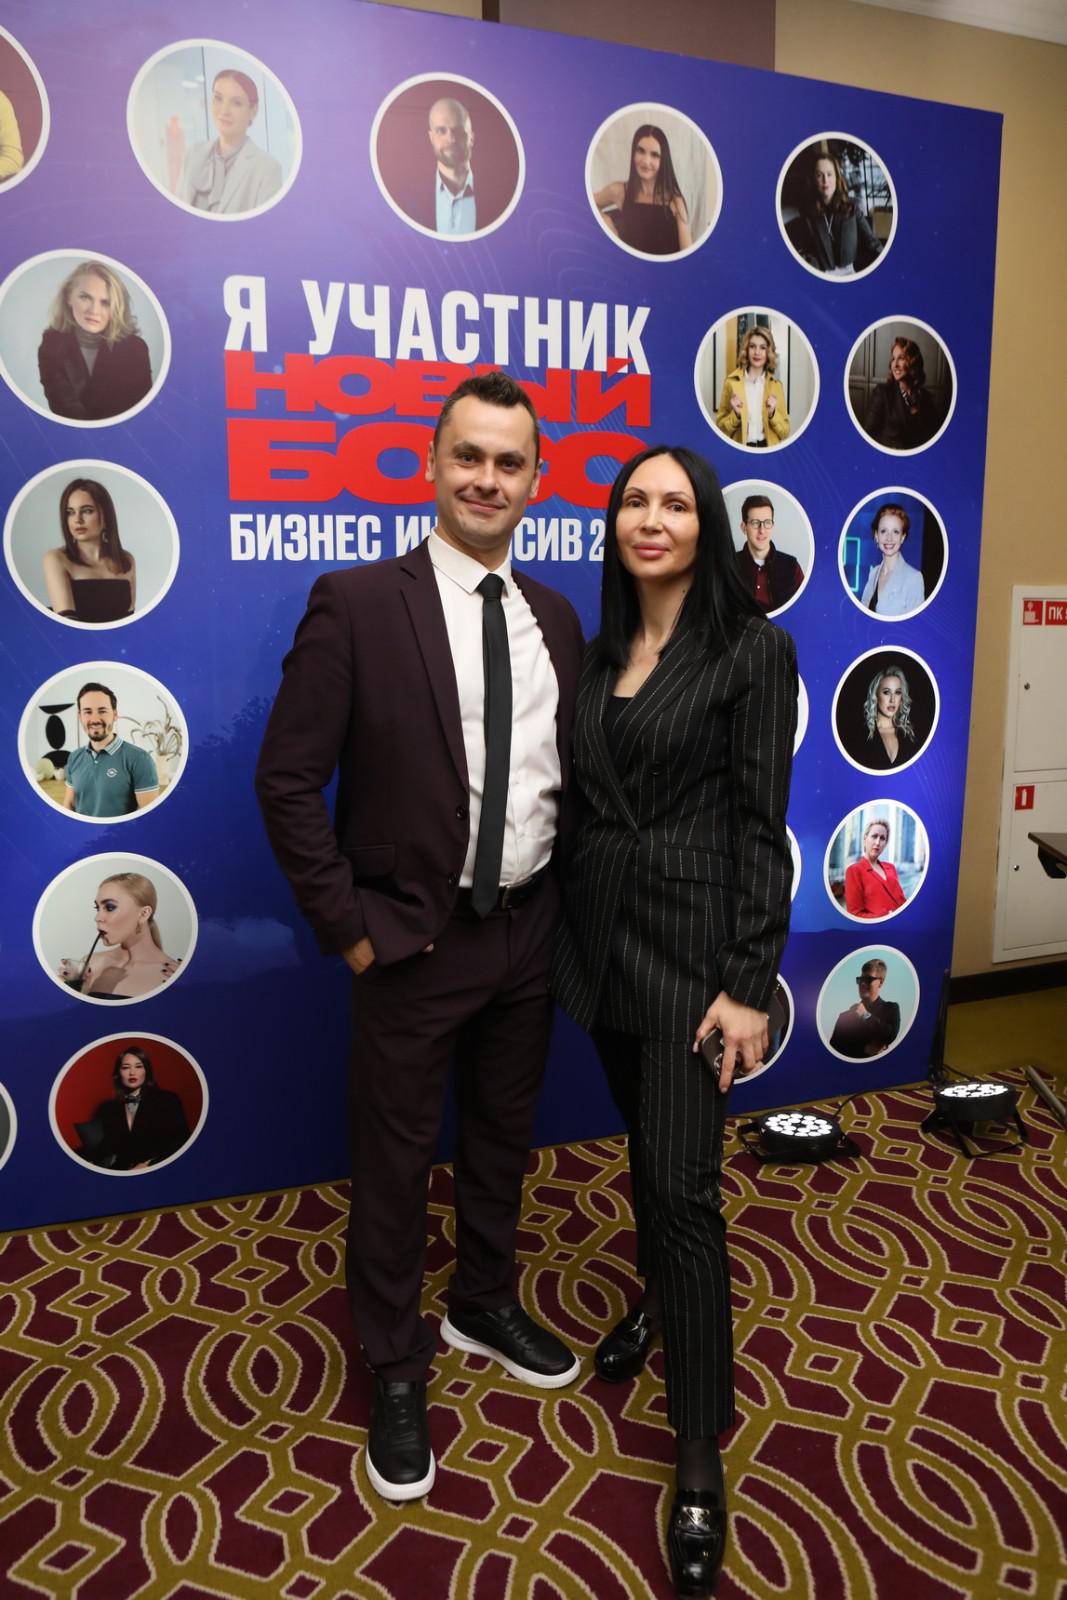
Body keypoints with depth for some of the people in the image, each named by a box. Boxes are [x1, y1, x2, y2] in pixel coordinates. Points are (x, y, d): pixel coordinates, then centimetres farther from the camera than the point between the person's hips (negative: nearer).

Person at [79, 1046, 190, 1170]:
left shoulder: (167, 1100, 6)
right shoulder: (107, 1108, 17)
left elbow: (180, 1142, -2)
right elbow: (104, 1147, 12)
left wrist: (149, 1165, -13)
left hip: (156, 1172, -3)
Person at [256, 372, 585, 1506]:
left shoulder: (555, 619, 4)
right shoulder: (356, 605, -13)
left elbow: (567, 772, 11)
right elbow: (287, 780, -13)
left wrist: (565, 899, 4)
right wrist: (349, 928, -13)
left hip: (528, 932, 5)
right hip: (413, 940, -5)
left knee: (503, 1138, 23)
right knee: (395, 1160, 12)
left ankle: (484, 1308, 48)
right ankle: (396, 1370, 36)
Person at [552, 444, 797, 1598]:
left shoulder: (752, 651, -9)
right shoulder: (600, 651, 8)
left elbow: (760, 825, -12)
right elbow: (585, 798, 11)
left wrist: (747, 983, -15)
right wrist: (572, 924, 11)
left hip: (691, 937, -5)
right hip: (600, 928, 6)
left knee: (684, 1183, -3)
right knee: (644, 1146, 22)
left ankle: (700, 1457, 12)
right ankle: (659, 1298, 48)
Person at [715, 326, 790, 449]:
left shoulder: (776, 385, 6)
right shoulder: (732, 382, 1)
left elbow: (785, 432, 7)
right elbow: (721, 427, 4)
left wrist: (772, 413, -8)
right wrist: (736, 414, -12)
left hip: (768, 448, 1)